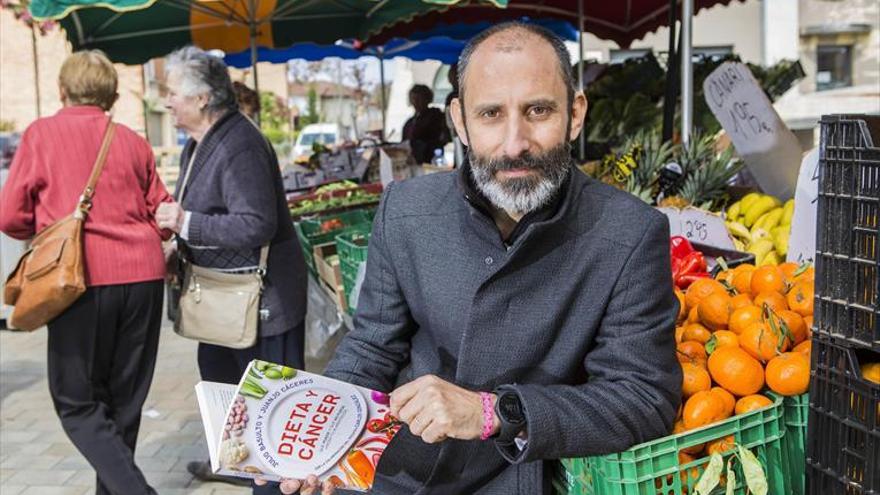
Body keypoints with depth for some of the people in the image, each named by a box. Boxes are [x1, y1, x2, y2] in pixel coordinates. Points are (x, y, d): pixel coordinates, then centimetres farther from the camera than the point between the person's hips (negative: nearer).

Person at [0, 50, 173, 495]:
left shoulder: (41, 134, 1)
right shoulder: (133, 142, 9)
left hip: (82, 277, -4)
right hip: (143, 275, 4)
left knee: (76, 401, 6)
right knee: (124, 400, 15)